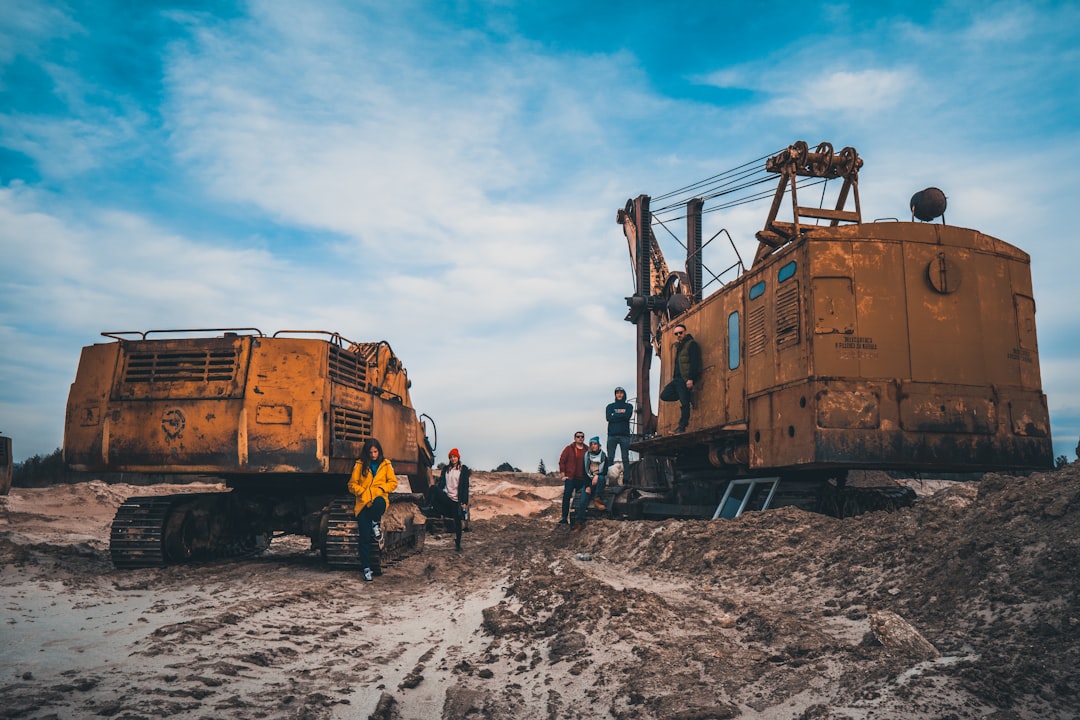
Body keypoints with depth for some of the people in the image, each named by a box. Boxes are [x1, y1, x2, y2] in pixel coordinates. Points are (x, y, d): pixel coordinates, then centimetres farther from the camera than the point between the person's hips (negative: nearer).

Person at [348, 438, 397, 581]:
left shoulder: (386, 464, 9)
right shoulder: (360, 465, 7)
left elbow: (393, 482, 9)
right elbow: (352, 484, 7)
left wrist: (381, 488, -8)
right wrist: (364, 491, -9)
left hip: (379, 498, 0)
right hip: (363, 502, 0)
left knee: (379, 502, -39)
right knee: (364, 536, -9)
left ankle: (375, 523, -7)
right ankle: (366, 568, -3)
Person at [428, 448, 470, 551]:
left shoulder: (463, 469, 1)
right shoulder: (445, 468, 12)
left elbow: (465, 487, -2)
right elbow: (441, 482, 12)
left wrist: (464, 502, -8)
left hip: (457, 499, -2)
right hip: (446, 497, 3)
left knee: (458, 521, -1)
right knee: (433, 487, -25)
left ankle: (458, 543, 12)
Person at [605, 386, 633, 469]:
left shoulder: (628, 406, 13)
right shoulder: (610, 406, 14)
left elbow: (627, 416, -7)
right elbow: (609, 418, -3)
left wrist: (615, 416, -3)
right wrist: (622, 416, -4)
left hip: (624, 435, 0)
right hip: (612, 435, 1)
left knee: (625, 458, -3)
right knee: (610, 457, -3)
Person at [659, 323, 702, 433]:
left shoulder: (691, 344, -6)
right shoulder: (678, 346, 22)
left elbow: (694, 362, -15)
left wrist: (691, 379, -22)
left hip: (685, 379, -9)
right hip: (677, 379, 9)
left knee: (685, 403, -8)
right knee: (664, 395, 2)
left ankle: (682, 427, -6)